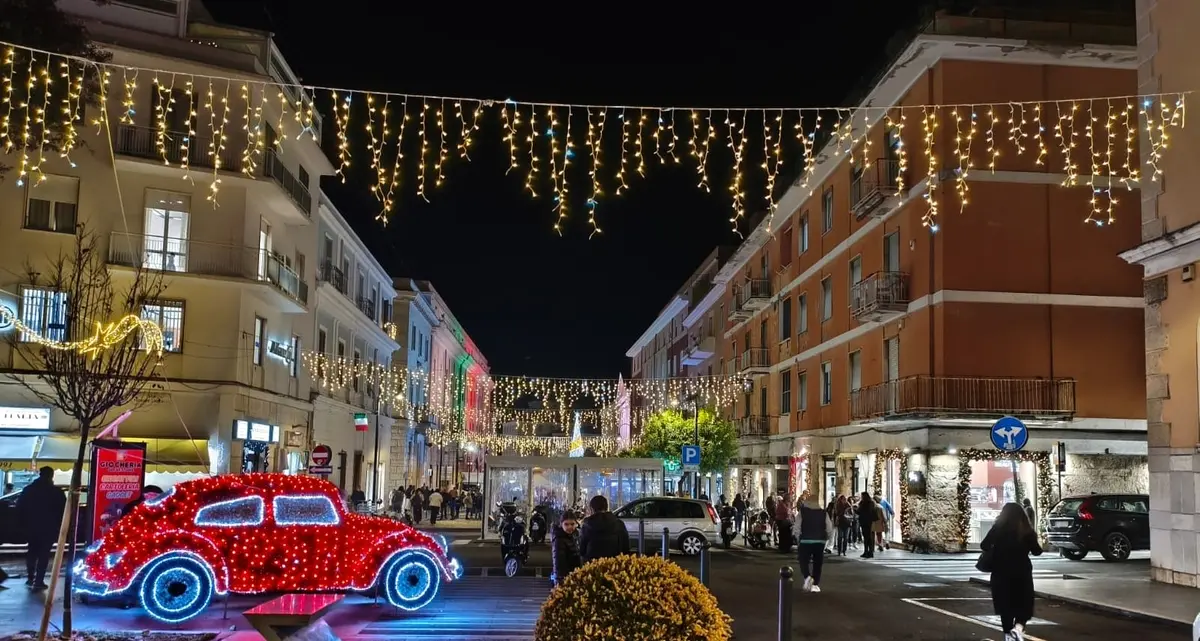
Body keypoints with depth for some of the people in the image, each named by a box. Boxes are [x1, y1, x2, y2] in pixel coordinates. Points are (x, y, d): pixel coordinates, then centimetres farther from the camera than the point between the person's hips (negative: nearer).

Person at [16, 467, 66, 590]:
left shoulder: (28, 489, 3)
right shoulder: (57, 492, -8)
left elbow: (19, 508, 5)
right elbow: (62, 510, -6)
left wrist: (25, 522, 13)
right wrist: (59, 525, 6)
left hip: (31, 527, 4)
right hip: (49, 528, -4)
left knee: (32, 552, 20)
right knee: (44, 554, -2)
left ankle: (30, 578, 23)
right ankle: (38, 581, -7)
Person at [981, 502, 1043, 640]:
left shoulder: (998, 528, -7)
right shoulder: (1026, 531, -6)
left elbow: (984, 546, -11)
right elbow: (1036, 551, 1)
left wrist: (994, 551, 9)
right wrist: (1032, 538, 19)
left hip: (1001, 573, 0)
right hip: (1022, 573, 0)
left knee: (1005, 605, 12)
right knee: (1023, 604, 9)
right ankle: (1018, 627, -15)